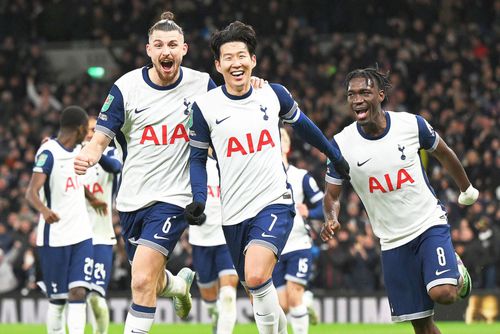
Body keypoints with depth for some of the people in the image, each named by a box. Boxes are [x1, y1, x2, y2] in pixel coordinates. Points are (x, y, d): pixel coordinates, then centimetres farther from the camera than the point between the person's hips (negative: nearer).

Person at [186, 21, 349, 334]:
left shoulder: (273, 94, -1)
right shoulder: (205, 106, -3)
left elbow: (302, 124, 18)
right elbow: (198, 157, 7)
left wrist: (336, 156, 29)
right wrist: (199, 200, -8)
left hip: (275, 202, -2)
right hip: (234, 212, 2)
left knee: (257, 276, -25)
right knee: (256, 286, 10)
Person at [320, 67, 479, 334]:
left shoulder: (411, 124, -9)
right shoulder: (341, 143, -8)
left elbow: (443, 154, 10)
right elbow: (332, 194, 3)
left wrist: (467, 190, 24)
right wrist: (331, 219, -20)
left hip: (429, 223, -1)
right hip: (393, 240, 1)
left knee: (442, 293, -23)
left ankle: (456, 270, 12)